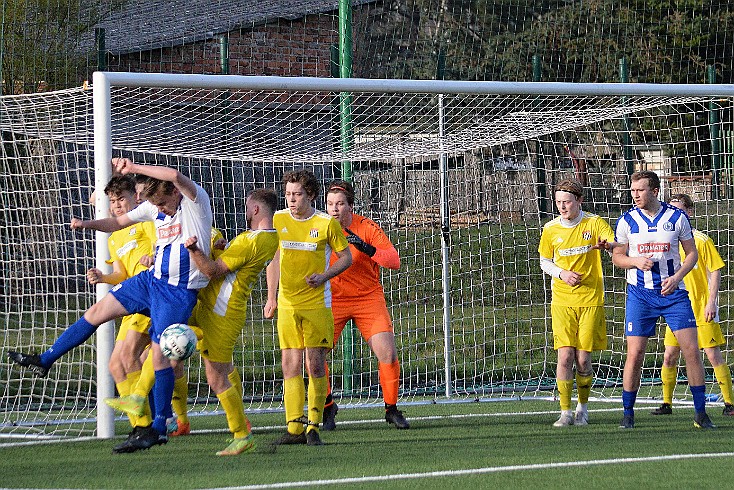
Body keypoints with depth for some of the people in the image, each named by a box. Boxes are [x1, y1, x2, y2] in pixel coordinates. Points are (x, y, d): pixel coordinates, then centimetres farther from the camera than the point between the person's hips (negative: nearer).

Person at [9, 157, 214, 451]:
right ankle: (45, 361, 26)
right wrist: (88, 224, 1)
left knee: (159, 355, -12)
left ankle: (159, 429, -2)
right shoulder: (154, 208, 6)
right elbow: (119, 222, 19)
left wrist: (133, 168, -31)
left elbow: (174, 175, -35)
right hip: (151, 280, 7)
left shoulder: (195, 200, -14)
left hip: (179, 292, -7)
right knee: (98, 311, 11)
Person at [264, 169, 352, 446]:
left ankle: (314, 426, 5)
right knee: (291, 366, -2)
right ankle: (294, 428, -1)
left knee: (315, 366, -4)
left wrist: (324, 276, -11)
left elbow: (346, 257, 5)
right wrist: (271, 297, 12)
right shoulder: (278, 220, 4)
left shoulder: (327, 223, -5)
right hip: (287, 305, 3)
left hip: (317, 303, -3)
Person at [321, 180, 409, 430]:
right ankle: (327, 408, 6)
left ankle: (391, 409, 9)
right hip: (331, 299, 1)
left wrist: (366, 248, -32)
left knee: (388, 353, -12)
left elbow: (394, 261, -17)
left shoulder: (367, 228, -10)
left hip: (369, 298, -1)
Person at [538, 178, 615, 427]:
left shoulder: (594, 223, -3)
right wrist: (562, 274, -6)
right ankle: (565, 412, -5)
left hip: (590, 300, -1)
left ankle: (583, 408, 19)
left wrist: (606, 245, -39)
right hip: (562, 301, 1)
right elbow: (544, 262, 15)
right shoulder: (550, 229, 3)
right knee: (565, 356, -10)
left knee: (583, 360, -1)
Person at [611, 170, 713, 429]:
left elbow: (692, 253, 5)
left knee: (691, 349, -6)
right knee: (634, 353, -6)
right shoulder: (626, 221, 0)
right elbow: (617, 256, 7)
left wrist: (676, 277, -11)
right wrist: (636, 261, -14)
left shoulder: (677, 217, -1)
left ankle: (700, 413, 2)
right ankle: (628, 413, 7)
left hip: (673, 292, 0)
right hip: (640, 294, 0)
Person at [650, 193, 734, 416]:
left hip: (702, 309, -5)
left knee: (713, 355, -6)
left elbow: (715, 272, -6)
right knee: (669, 356, 1)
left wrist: (711, 302, -13)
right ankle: (667, 403, 10)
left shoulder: (702, 240, -5)